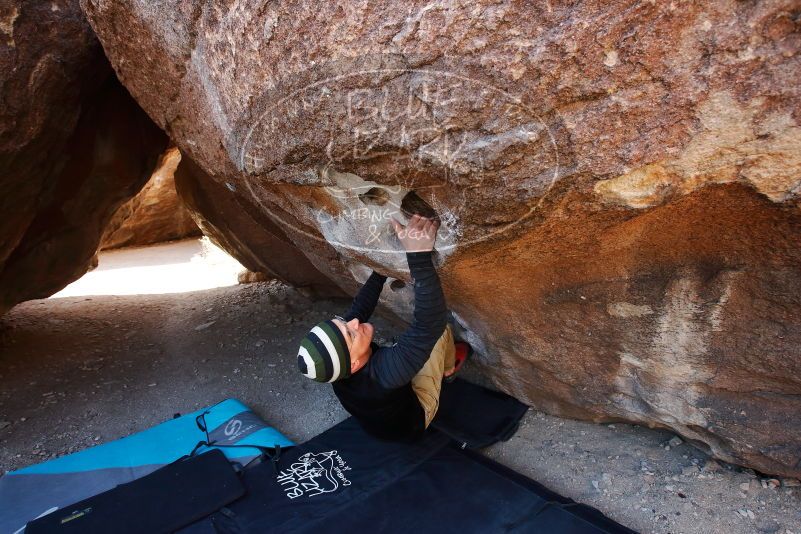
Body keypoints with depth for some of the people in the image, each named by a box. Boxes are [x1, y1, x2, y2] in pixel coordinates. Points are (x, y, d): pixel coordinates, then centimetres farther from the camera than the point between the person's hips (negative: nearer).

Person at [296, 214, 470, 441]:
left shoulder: (338, 367, -29)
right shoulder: (384, 372, -49)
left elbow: (361, 307, -13)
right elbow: (431, 322, -55)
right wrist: (419, 255, -62)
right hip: (412, 421, -5)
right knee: (439, 329, -6)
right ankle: (449, 365, 26)